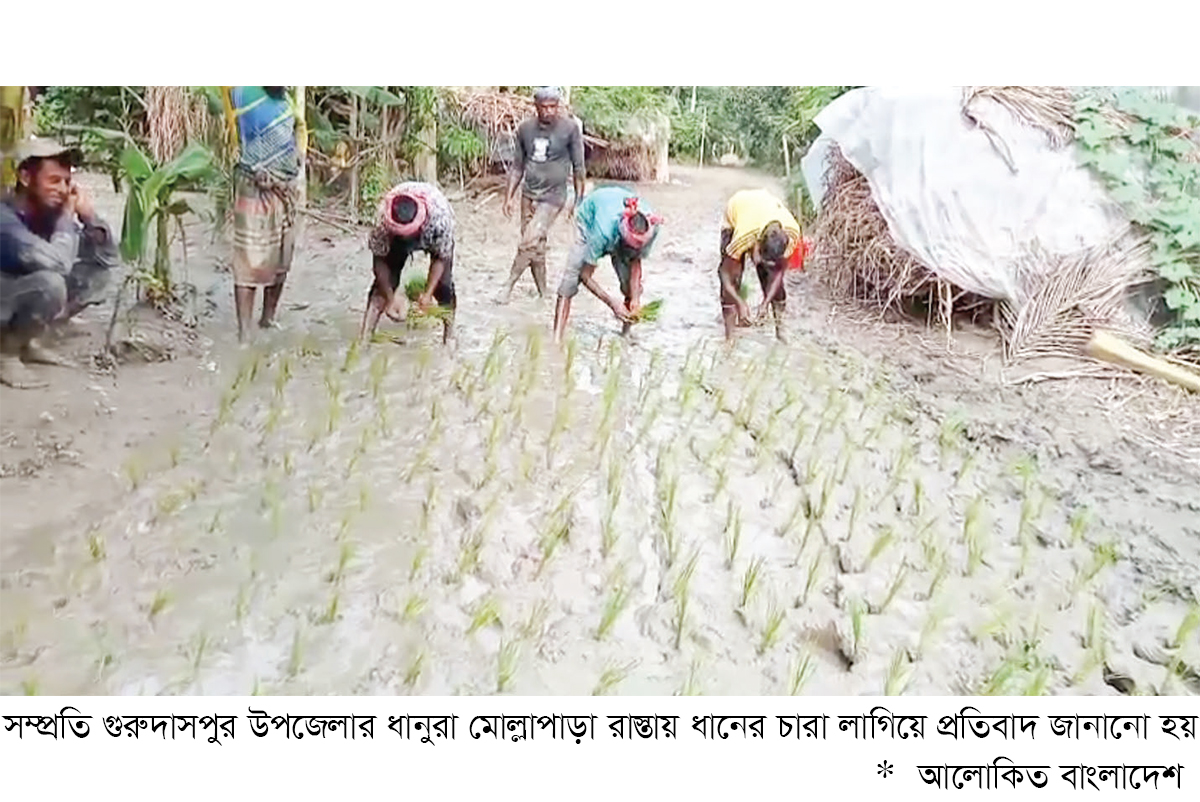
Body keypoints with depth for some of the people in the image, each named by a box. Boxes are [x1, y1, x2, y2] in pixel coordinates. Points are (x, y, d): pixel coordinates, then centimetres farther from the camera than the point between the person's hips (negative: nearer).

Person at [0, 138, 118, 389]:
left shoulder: (49, 212, -3)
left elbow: (109, 258, -1)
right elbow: (60, 263, -40)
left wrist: (88, 215, -16)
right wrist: (68, 215, -26)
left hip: (27, 301, 8)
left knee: (98, 274, -3)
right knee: (50, 283, -34)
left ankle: (25, 342, 7)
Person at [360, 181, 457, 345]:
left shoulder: (440, 216, -43)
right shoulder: (383, 217, -39)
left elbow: (442, 258, -26)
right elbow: (380, 259, -23)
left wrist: (428, 293, -32)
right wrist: (390, 298, -25)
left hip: (433, 234, -1)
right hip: (395, 237, 1)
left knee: (443, 283, -14)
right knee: (384, 281, -12)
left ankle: (449, 335, 6)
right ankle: (365, 335, -6)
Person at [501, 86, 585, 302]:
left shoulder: (570, 128, -8)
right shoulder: (525, 129, 3)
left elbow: (578, 167, -2)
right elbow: (518, 166, 11)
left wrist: (578, 200, -3)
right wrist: (508, 197, 9)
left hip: (553, 196, -5)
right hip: (528, 194, 5)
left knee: (529, 241, -16)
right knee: (536, 246, 9)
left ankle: (509, 285, -3)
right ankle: (542, 294, 20)